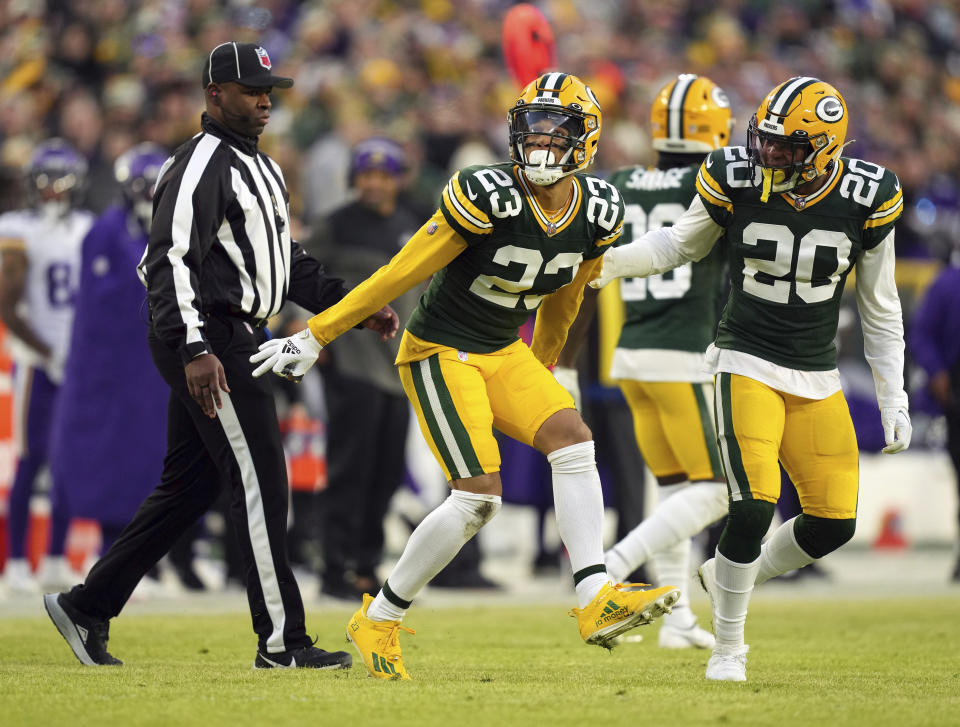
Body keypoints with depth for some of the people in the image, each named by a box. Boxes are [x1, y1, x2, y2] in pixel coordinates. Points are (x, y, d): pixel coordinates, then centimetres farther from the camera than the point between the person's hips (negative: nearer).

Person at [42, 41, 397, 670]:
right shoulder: (202, 166, -13)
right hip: (205, 340, -10)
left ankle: (87, 607, 18)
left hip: (232, 337, 10)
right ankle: (281, 641, -5)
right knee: (261, 484, -8)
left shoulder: (260, 168, 20)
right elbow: (172, 261, -22)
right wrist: (195, 349, -30)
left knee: (189, 488, 12)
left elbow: (288, 261, 27)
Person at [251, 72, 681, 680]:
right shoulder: (487, 197, -23)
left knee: (573, 440, -15)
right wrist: (315, 337, -12)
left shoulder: (598, 212, -4)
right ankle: (379, 620, 1)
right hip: (441, 353, -6)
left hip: (503, 353, 6)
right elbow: (402, 273, -17)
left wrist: (541, 371, 26)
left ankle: (598, 601, -19)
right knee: (480, 495, -14)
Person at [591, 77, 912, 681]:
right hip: (749, 365, -3)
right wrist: (611, 261, -6)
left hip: (819, 377, 3)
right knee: (754, 507, -18)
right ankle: (728, 647, 2)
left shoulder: (866, 198, -7)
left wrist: (893, 398, 5)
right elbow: (682, 244, 10)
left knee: (834, 524, 0)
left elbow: (880, 306, 5)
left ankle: (734, 575, 29)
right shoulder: (736, 180, -10)